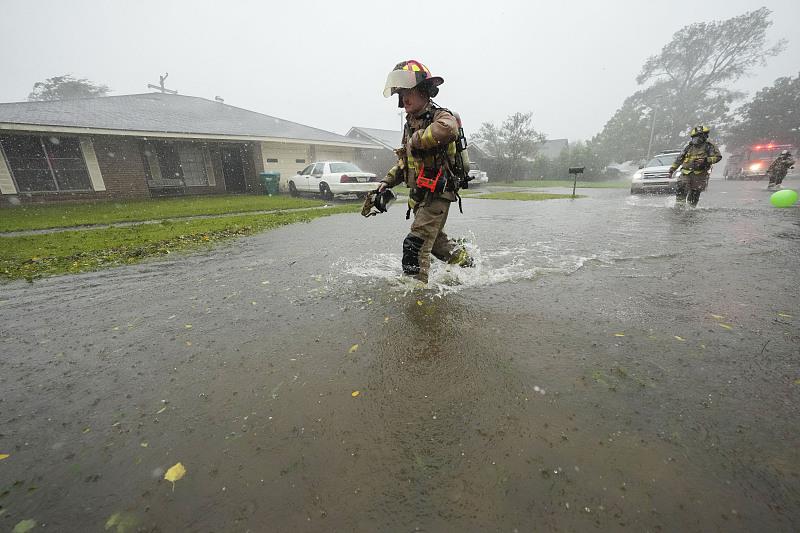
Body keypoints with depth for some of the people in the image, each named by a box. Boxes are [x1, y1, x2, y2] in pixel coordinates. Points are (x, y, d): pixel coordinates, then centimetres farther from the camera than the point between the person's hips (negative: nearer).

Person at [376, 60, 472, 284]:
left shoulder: (440, 116, -13)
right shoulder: (411, 124, 14)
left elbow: (447, 129, -41)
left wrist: (417, 140, -26)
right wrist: (387, 181, 11)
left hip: (438, 194, -9)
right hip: (419, 195, 9)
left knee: (415, 245, -14)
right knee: (435, 240, 21)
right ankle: (466, 262, 42)